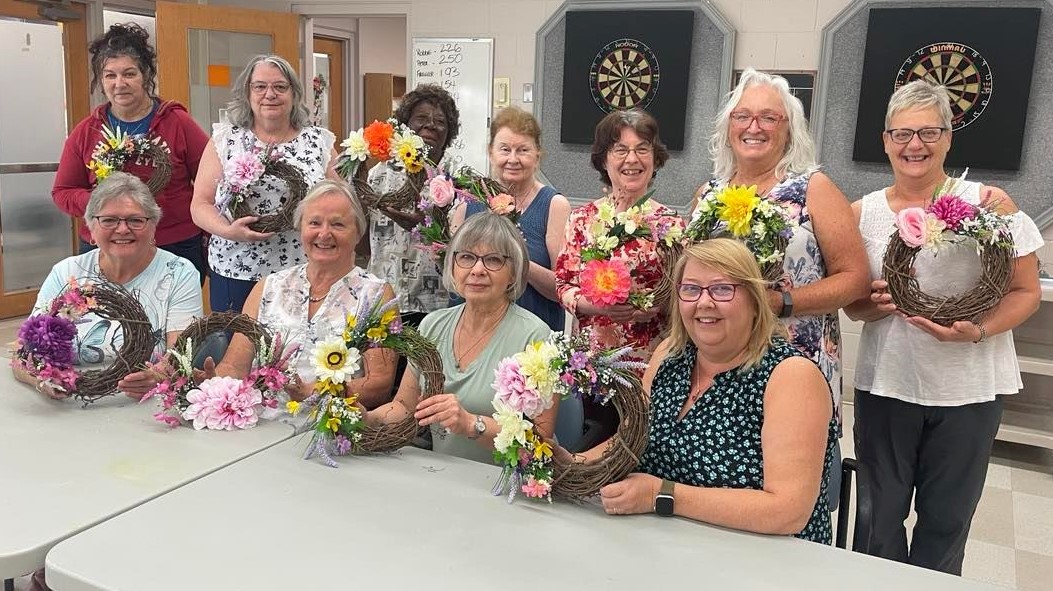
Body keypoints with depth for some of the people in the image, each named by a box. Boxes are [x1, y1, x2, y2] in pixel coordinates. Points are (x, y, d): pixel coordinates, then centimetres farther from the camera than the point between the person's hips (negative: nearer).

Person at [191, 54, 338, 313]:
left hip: (304, 274, 0)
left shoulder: (320, 141, 6)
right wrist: (228, 231, -16)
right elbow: (200, 205, 3)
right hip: (235, 273, 0)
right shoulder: (224, 140, 6)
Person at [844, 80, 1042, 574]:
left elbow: (1026, 291, -1)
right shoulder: (863, 213, 2)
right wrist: (881, 305, -14)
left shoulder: (988, 203, -5)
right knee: (879, 520, 11)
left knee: (946, 522, 12)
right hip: (884, 383, 2)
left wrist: (977, 331, -19)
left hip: (969, 388, -1)